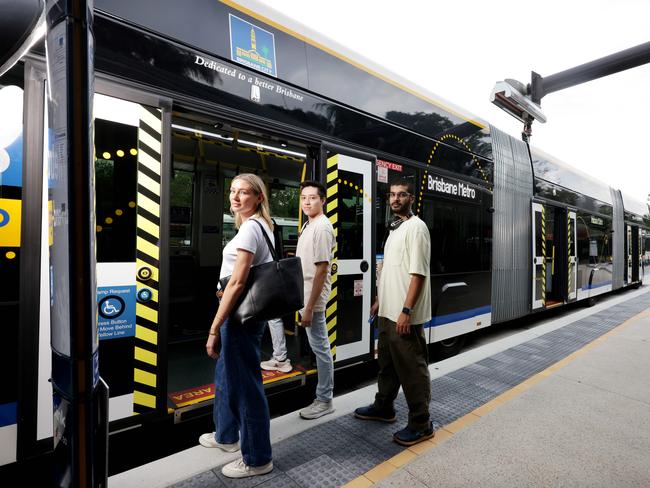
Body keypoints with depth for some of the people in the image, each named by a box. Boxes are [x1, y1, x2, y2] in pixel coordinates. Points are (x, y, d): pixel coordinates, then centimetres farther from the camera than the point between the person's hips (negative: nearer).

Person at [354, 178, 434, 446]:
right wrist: (379, 300, 19)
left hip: (404, 315, -9)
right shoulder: (394, 228, 15)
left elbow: (418, 273, -19)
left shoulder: (416, 227, -12)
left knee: (411, 368, 2)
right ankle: (383, 407, 37)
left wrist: (406, 310, -23)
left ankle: (421, 424, 17)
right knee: (387, 362, 20)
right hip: (387, 312, 9)